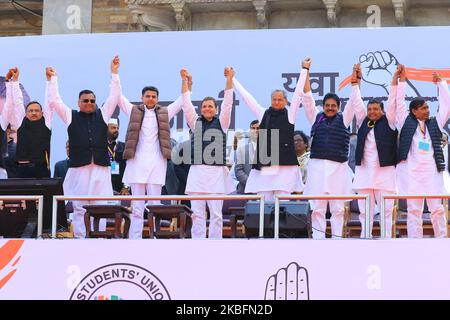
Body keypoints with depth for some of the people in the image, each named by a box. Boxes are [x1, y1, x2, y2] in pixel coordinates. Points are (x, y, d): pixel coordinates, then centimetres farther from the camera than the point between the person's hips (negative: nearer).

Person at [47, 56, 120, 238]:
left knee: (100, 207, -2)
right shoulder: (71, 116, 12)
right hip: (78, 167, -1)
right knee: (79, 207, 0)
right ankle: (79, 239, 2)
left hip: (101, 167, 1)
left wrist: (114, 73, 6)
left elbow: (114, 97, 11)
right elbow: (54, 101, 7)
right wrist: (53, 79, 5)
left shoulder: (102, 114, 15)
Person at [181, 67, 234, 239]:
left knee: (216, 213, 1)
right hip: (197, 171, 1)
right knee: (197, 213, 1)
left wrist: (229, 80, -12)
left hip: (217, 172, -1)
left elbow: (227, 103, -2)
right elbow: (186, 104, 5)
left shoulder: (221, 122, 8)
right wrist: (184, 81, -4)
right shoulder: (196, 122, 12)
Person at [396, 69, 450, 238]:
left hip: (432, 171, 2)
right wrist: (402, 80, 3)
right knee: (414, 209, 0)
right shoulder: (407, 122, 10)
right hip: (411, 171, -2)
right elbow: (398, 103, 6)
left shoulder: (435, 123, 15)